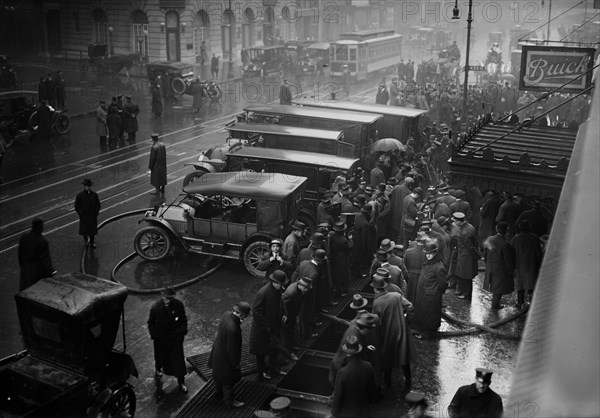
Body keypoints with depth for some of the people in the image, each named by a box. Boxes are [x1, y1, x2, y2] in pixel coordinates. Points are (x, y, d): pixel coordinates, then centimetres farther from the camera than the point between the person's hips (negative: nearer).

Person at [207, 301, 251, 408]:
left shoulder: (227, 314, -19)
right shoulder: (232, 329, -43)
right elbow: (231, 349, -29)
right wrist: (236, 363, -15)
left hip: (218, 350, 9)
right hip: (226, 357, -9)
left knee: (220, 374, 31)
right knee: (228, 379, 17)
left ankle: (219, 393, 54)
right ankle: (229, 400, 39)